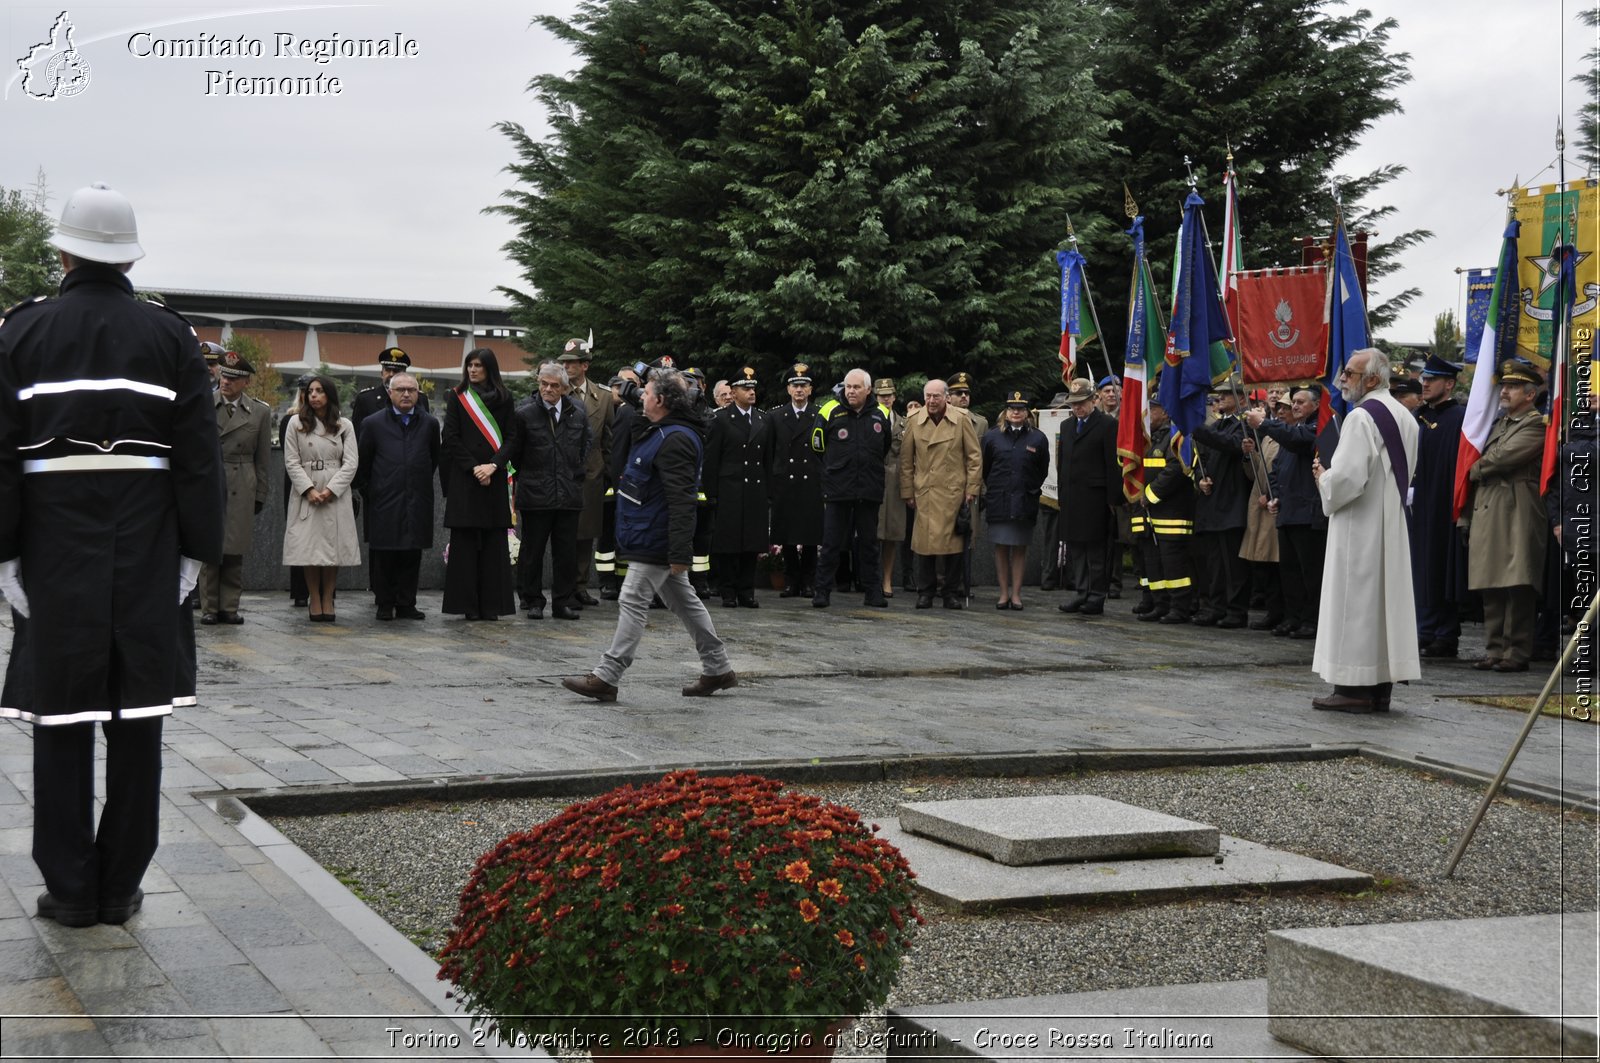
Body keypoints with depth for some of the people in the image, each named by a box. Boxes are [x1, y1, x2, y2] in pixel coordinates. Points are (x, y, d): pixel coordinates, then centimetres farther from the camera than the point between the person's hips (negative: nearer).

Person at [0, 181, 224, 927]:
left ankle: (70, 890, 10)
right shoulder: (170, 336, 2)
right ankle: (121, 887, 11)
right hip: (148, 552, 1)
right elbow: (200, 454, -1)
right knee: (136, 719, 6)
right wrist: (197, 550, 3)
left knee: (62, 720, 6)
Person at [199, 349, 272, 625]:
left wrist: (260, 495, 6)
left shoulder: (260, 412, 7)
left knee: (235, 551, 2)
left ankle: (229, 606, 9)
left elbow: (263, 459, 9)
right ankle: (209, 607, 6)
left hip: (240, 489, 1)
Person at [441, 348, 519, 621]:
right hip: (464, 476, -1)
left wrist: (493, 465, -11)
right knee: (465, 541, -2)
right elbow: (451, 437, -1)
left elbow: (512, 437, 4)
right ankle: (468, 604, 1)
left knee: (493, 543, 0)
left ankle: (491, 604, 3)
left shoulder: (503, 398, 8)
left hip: (494, 477, 1)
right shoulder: (458, 396, 4)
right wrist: (474, 468, -10)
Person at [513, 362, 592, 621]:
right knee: (532, 551, 4)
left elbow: (587, 441, 22)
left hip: (569, 493, 3)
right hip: (535, 494, -3)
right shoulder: (525, 413, -5)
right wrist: (526, 477, 6)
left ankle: (564, 602, 14)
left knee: (567, 551, 6)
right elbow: (514, 451, 4)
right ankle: (532, 602, 13)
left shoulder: (578, 413, 5)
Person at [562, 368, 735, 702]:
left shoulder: (675, 440, -20)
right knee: (684, 602, 15)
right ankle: (718, 670, 22)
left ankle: (606, 677, -4)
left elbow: (681, 501, -25)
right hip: (650, 539, 11)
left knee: (632, 603, -7)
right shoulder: (658, 432, 15)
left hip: (654, 542, -11)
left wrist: (679, 553, -28)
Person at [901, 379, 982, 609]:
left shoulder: (962, 420, 1)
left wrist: (971, 489, 0)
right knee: (924, 541, 0)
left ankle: (953, 594, 9)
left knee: (953, 542, 1)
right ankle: (925, 592, 10)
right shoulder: (914, 421, 5)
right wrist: (907, 492, 5)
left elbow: (974, 457, 5)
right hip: (924, 492, 1)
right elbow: (906, 460, 8)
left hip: (953, 493, -1)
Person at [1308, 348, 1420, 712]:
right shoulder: (1404, 416, 12)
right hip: (1392, 524, 9)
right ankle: (1381, 686, 13)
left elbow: (1347, 477, -25)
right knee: (1386, 598, 9)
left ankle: (1354, 689, -4)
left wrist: (1323, 479, -3)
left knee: (1354, 601, -5)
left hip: (1359, 526, -9)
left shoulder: (1361, 417, -17)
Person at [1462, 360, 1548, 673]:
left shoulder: (1537, 425, -5)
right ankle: (1495, 650, 12)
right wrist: (1467, 517, 16)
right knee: (1491, 588, 7)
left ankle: (1517, 652, -4)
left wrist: (1475, 470, 2)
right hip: (1486, 514, 8)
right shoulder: (1498, 424, 22)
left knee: (1517, 586, -7)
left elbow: (1503, 457, -17)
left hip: (1517, 516, -8)